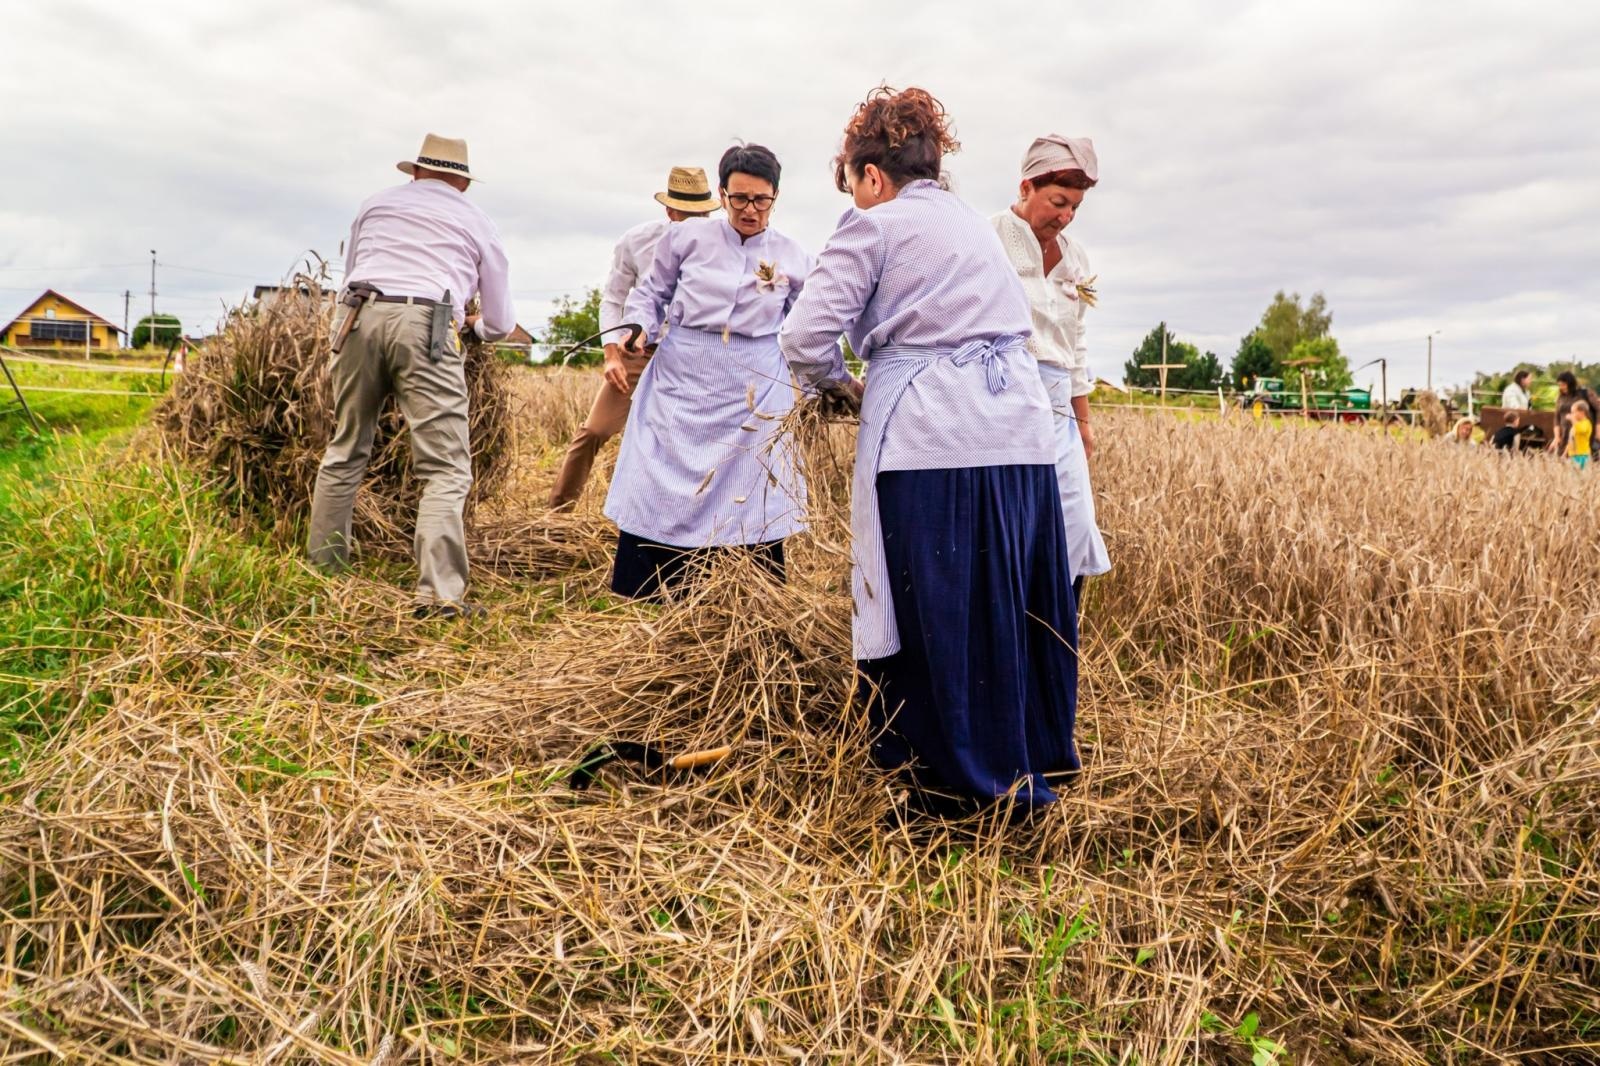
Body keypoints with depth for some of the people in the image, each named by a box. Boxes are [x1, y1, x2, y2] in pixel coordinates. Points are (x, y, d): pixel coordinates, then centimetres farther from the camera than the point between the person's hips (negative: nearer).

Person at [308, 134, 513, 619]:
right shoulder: (477, 223, 19)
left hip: (358, 318, 3)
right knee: (446, 469, -5)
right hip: (427, 329, -3)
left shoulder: (376, 203, 25)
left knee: (345, 451, 16)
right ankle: (440, 594, -16)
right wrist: (474, 325, 44)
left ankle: (322, 569, 21)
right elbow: (500, 324, 22)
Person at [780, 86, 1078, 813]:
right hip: (1020, 432, 7)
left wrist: (841, 382, 15)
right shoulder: (978, 226, 23)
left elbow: (806, 340, -6)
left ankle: (960, 777, 15)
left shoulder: (874, 228, 2)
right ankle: (1031, 763, 27)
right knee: (1016, 609, 14)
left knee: (933, 617, 4)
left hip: (932, 439, -7)